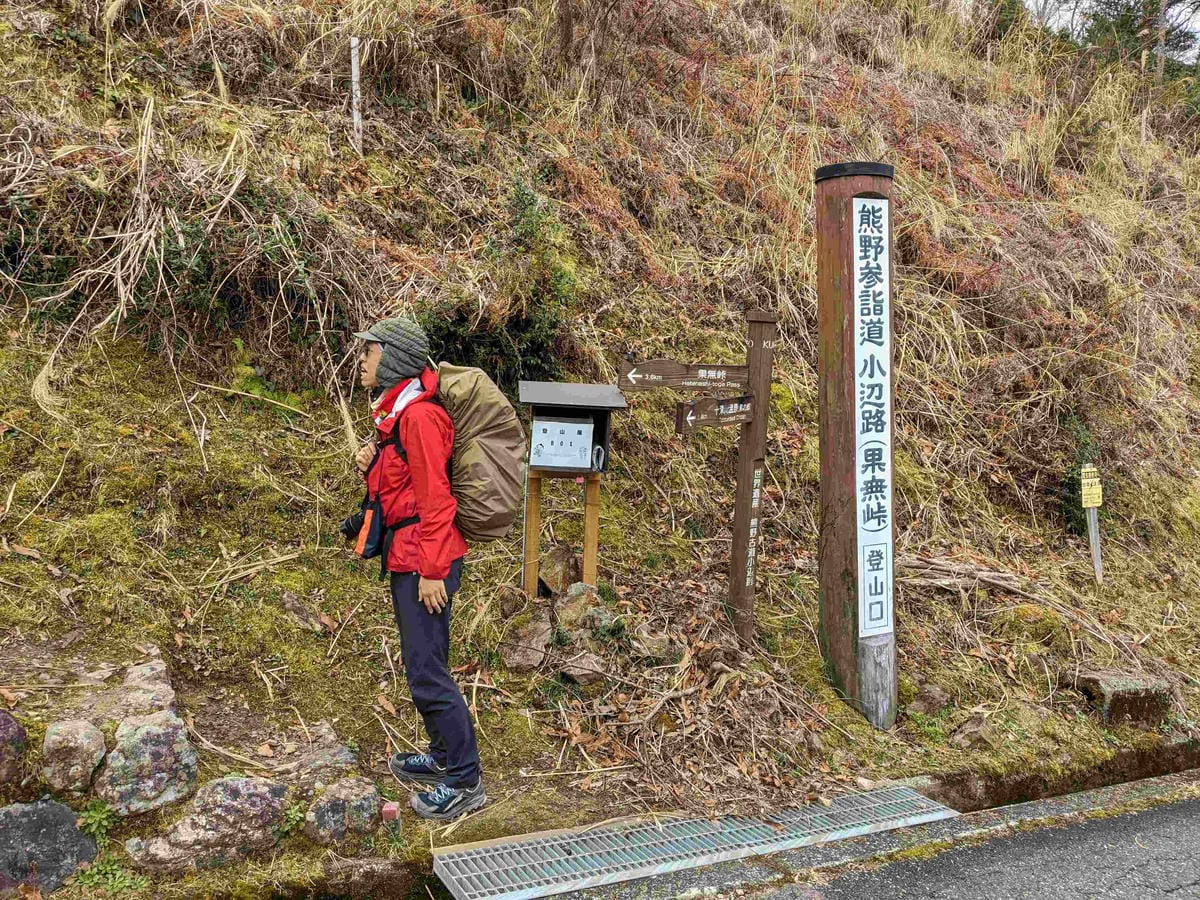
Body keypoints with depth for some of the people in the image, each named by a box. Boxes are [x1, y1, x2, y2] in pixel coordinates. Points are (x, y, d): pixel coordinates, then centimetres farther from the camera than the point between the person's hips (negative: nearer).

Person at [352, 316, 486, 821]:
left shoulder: (418, 416, -18)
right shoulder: (397, 411, 13)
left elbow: (435, 496, -21)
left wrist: (431, 571, -20)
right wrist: (370, 465, 0)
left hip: (425, 558, -10)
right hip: (408, 556, 10)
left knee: (426, 673, -5)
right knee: (424, 665, 19)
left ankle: (465, 782, 6)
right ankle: (445, 757, 33)